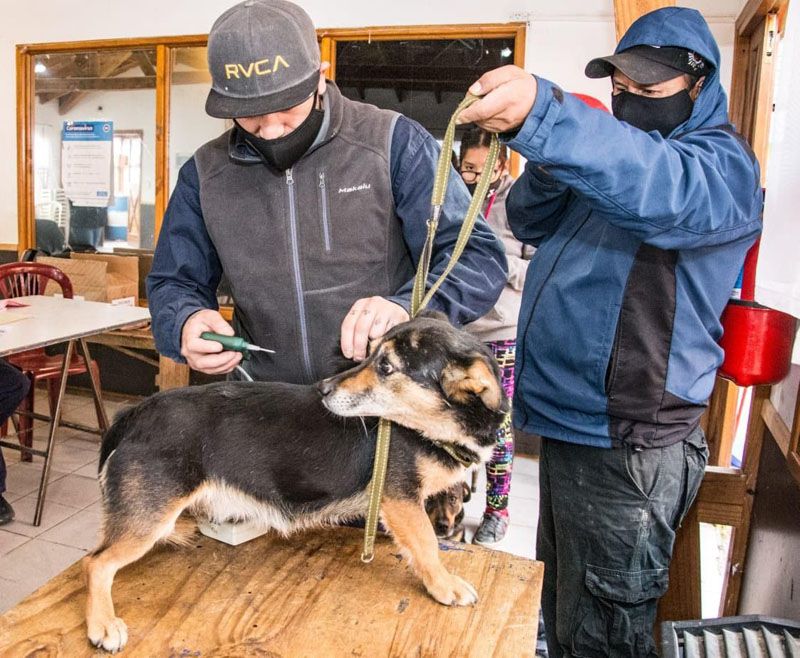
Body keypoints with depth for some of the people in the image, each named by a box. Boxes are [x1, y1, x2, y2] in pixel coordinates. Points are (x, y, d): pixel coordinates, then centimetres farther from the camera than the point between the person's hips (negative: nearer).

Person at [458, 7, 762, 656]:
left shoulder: (722, 165, -12)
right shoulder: (611, 155, 14)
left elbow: (661, 187, -36)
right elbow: (530, 223, 12)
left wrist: (540, 115, -51)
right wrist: (548, 169, -10)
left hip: (622, 449, -8)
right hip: (567, 420, 8)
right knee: (559, 599, 25)